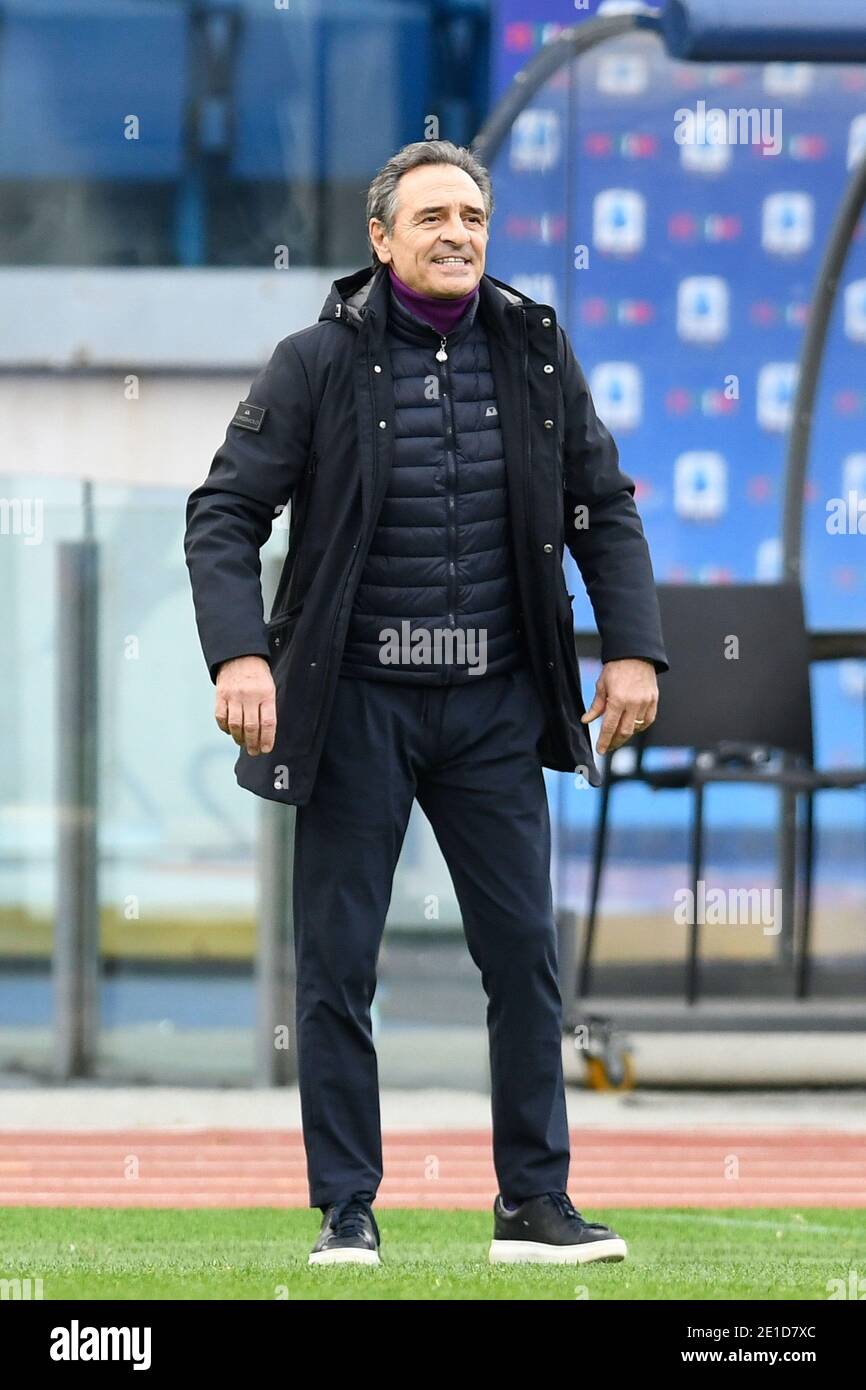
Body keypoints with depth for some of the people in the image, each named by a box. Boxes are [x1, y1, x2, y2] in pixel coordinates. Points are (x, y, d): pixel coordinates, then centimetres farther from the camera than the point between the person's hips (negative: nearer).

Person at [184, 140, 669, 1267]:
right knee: (337, 966, 0)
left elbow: (604, 508, 13)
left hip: (494, 706, 3)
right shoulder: (319, 362, -4)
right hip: (356, 706, -3)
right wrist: (239, 652, -18)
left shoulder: (536, 352, 5)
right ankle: (346, 1213, 7)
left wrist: (633, 647, 3)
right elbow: (224, 513, -4)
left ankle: (535, 1205, 11)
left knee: (525, 954, 3)